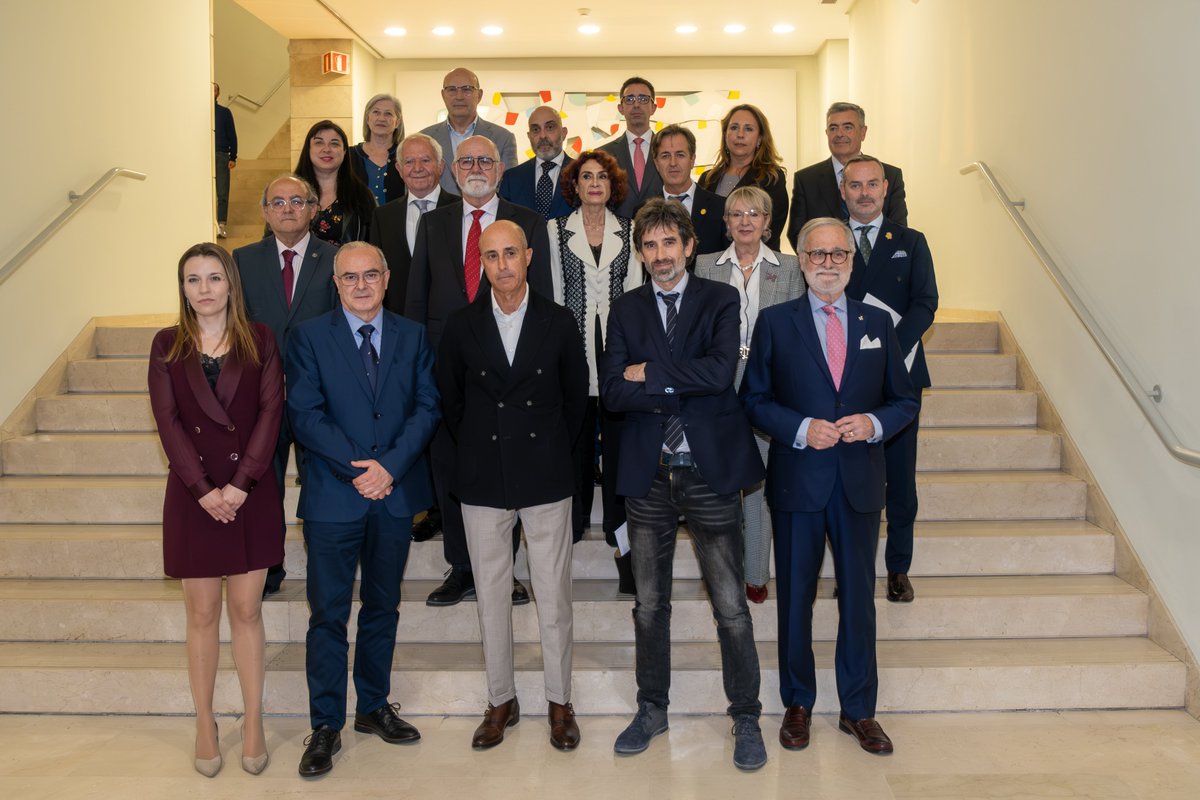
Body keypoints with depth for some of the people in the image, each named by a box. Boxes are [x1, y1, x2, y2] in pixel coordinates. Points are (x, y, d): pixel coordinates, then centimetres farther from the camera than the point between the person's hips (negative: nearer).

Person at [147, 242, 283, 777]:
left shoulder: (259, 340, 3)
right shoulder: (168, 345, 4)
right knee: (202, 613, 8)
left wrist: (240, 484, -13)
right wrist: (203, 490, -12)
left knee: (246, 610, 6)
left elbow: (271, 410, -5)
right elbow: (167, 420, -3)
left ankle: (253, 722, 16)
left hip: (252, 492, 0)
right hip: (192, 494, 1)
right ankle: (204, 723, 20)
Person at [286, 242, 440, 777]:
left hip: (396, 493, 3)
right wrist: (356, 469, -16)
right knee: (328, 614, 3)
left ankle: (373, 707, 30)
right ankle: (326, 726, 15)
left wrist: (390, 466, -13)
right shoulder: (310, 337, 1)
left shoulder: (413, 336, 7)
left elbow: (427, 407, 0)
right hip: (333, 494, -2)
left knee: (383, 608, 14)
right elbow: (305, 415, -7)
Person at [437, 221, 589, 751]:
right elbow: (451, 401, 9)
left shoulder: (559, 323, 0)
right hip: (483, 483, 1)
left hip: (546, 478, -1)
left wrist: (553, 453, 7)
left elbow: (576, 398, 7)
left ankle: (559, 701, 20)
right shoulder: (461, 327, 1)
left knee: (554, 596, 4)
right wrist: (477, 454, 8)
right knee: (491, 596, 9)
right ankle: (501, 701, 24)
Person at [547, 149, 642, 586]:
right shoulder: (557, 230, 7)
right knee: (576, 439, 3)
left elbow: (635, 291, 7)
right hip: (574, 344, 0)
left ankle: (621, 533, 8)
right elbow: (554, 292, 6)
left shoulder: (628, 232, 9)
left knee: (618, 440, 0)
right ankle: (573, 522, 18)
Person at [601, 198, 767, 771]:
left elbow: (720, 370, -17)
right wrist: (682, 387, -16)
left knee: (731, 607, 4)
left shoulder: (720, 300, 1)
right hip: (648, 475, 3)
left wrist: (648, 373, -12)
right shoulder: (625, 310, 6)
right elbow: (612, 393, -6)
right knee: (649, 604, 14)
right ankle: (651, 709, 31)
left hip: (709, 472, -2)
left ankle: (746, 718, 20)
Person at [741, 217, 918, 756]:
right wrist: (801, 428, -16)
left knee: (859, 596, 9)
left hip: (859, 482, 2)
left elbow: (904, 400, 10)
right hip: (797, 481, -2)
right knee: (795, 596, 9)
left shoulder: (877, 323, 8)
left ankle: (858, 710, 25)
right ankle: (797, 705, 26)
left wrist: (875, 423, -11)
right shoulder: (775, 322, 1)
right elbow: (754, 399, -1)